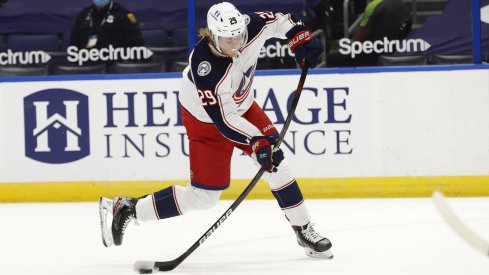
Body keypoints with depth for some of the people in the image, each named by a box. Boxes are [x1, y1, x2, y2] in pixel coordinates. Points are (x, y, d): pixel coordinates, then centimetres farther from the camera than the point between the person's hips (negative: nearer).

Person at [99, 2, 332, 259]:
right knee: (203, 196, -4)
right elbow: (224, 121, -35)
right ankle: (126, 209, 6)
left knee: (276, 163, -2)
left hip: (241, 105, 6)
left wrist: (301, 37, -11)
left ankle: (303, 229, 14)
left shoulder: (250, 27, -24)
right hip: (207, 120, -6)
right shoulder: (205, 69, -39)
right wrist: (258, 141, -42)